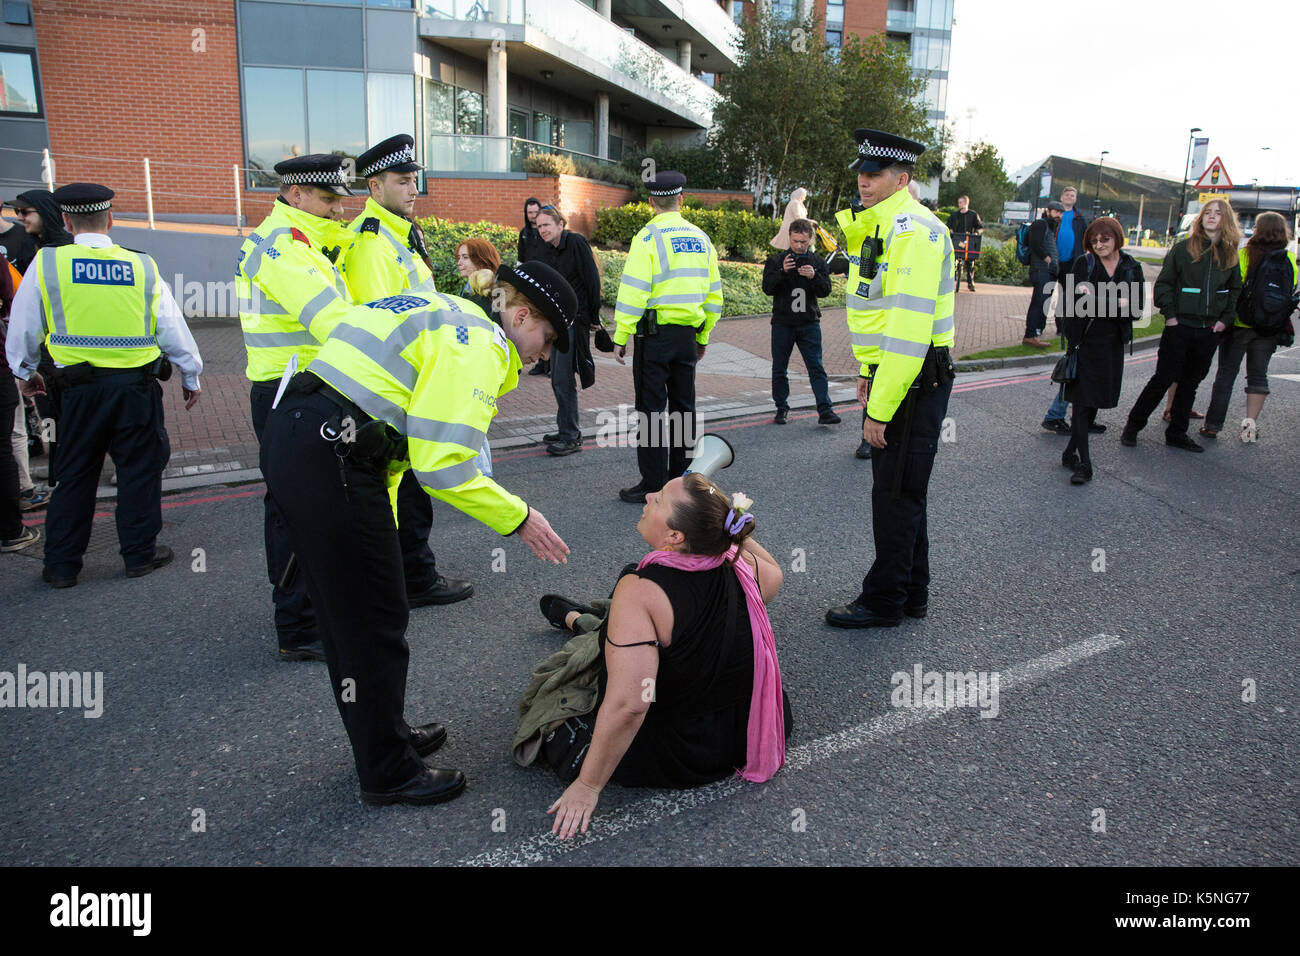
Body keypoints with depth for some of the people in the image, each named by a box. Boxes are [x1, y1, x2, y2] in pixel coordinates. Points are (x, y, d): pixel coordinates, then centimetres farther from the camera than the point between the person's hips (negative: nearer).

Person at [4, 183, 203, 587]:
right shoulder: (142, 266, -2)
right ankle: (140, 553, 19)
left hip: (80, 388, 1)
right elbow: (173, 328, 2)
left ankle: (61, 564, 20)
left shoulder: (46, 263, -2)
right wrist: (190, 376, 15)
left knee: (74, 476, 12)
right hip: (137, 385, -1)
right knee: (139, 469, 11)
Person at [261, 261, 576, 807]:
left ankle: (383, 735, 40)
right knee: (375, 622, 3)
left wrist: (379, 524, 24)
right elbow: (441, 466, -18)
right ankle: (388, 773, 20)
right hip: (331, 459, -10)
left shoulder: (448, 317, 20)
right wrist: (520, 519, -6)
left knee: (345, 611, 21)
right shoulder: (478, 345, -10)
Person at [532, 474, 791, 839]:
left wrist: (588, 786, -26)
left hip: (669, 756, -5)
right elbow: (774, 574, 9)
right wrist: (735, 528, 0)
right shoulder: (742, 566, -17)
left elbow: (628, 705, -38)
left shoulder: (640, 592, -34)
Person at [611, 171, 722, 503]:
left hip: (655, 332, -6)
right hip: (688, 335, 6)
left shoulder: (649, 236, -9)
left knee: (651, 408, -1)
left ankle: (653, 483, 1)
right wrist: (703, 336, 22)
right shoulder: (701, 238, 10)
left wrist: (621, 336, -10)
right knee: (683, 405, 14)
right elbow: (713, 292, 14)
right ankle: (681, 477, 23)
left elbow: (634, 291, -15)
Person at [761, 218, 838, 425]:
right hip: (782, 323, 0)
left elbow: (825, 291, -1)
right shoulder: (775, 260, 3)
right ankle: (782, 408, 20)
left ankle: (825, 410, -6)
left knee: (816, 367, -5)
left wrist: (814, 276, -20)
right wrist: (782, 271, -23)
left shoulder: (818, 262, 7)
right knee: (779, 369, 7)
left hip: (809, 323, 0)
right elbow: (767, 288, -8)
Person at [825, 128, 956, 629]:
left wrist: (880, 409, -25)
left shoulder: (914, 231, -20)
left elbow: (910, 329, -26)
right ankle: (912, 594, 29)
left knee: (895, 495, 0)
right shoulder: (888, 225, 14)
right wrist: (870, 369, 21)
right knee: (902, 491, 17)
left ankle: (883, 601, 13)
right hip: (896, 371, 10)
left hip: (914, 381, -10)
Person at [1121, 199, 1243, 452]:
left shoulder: (1230, 255, 8)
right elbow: (1164, 283, -1)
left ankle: (1177, 433, 18)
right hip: (1180, 327, -4)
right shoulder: (1183, 248, -3)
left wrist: (1225, 319, 5)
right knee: (1162, 379, -3)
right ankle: (1132, 427, 8)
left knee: (1190, 383, 10)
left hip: (1209, 331, 4)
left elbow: (1235, 290, 17)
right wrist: (1169, 314, -9)